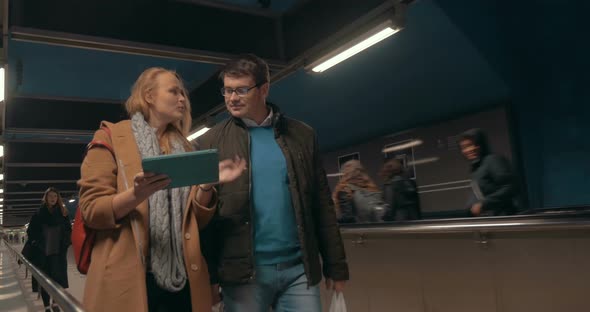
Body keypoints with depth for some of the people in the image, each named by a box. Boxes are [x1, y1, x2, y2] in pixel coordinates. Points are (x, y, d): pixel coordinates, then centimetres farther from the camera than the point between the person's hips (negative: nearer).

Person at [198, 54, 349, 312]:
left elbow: (322, 205, 6)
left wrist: (336, 266, 5)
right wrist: (209, 275, -4)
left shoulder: (302, 135, 6)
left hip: (299, 268, 1)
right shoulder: (210, 143, 2)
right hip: (242, 271, -1)